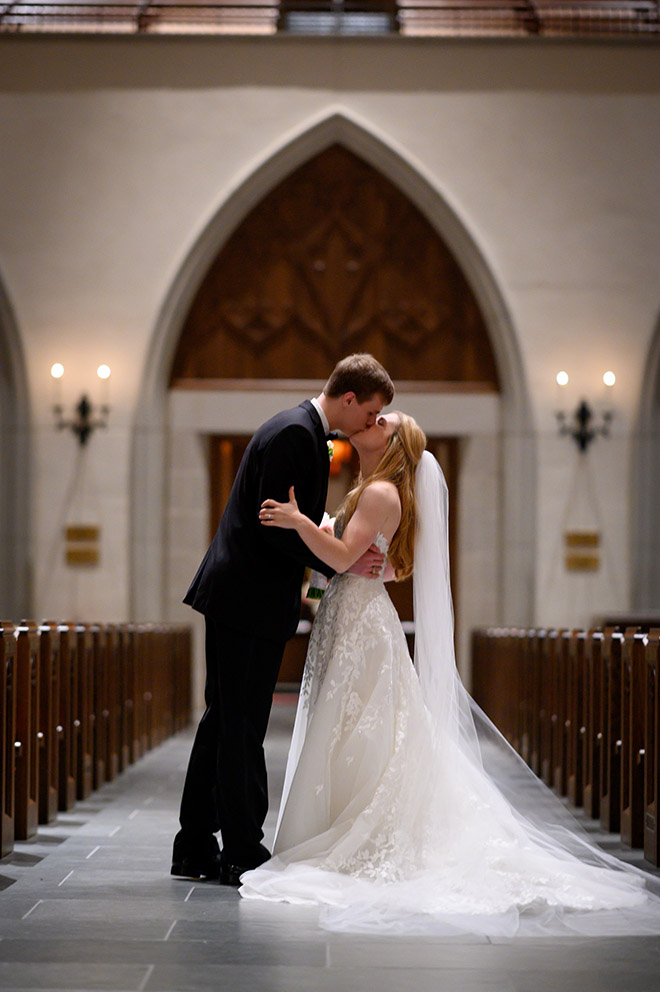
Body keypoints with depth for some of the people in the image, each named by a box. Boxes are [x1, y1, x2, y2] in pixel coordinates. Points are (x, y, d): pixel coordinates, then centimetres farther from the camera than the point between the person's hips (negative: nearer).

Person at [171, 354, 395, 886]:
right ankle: (243, 853, 1)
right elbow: (274, 525, -21)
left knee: (225, 721, 13)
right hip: (250, 601, -11)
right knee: (242, 727, -5)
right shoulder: (295, 433, -16)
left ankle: (196, 849, 19)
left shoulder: (303, 429, 16)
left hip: (236, 597, 11)